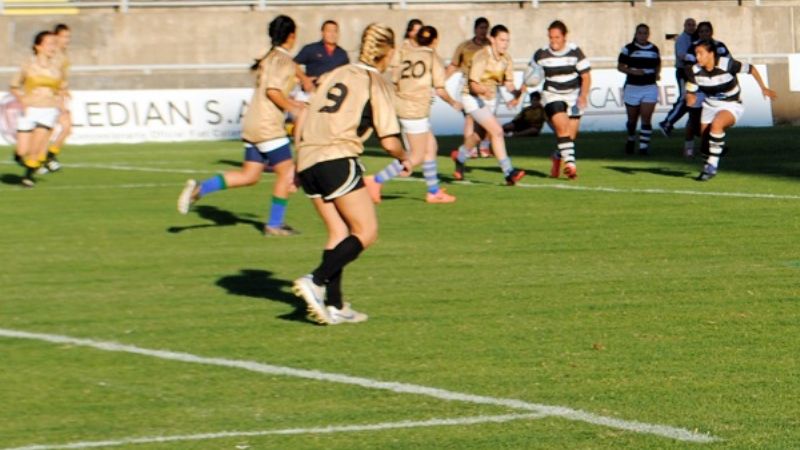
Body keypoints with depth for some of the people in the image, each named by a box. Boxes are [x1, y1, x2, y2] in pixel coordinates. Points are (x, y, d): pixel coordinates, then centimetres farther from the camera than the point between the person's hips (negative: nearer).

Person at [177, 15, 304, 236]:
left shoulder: (269, 58, 16)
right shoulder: (284, 61, -12)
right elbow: (273, 91, -23)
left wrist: (290, 103, 26)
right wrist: (291, 107, -12)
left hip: (253, 124, 9)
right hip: (268, 126, -9)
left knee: (249, 176, 11)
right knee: (286, 172, 2)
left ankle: (199, 189, 2)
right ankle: (274, 224, 5)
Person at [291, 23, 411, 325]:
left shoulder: (336, 75, 19)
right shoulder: (376, 84, 1)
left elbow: (301, 122, 19)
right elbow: (389, 142, -4)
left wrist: (299, 165, 29)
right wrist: (404, 159, 17)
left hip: (307, 161, 7)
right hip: (337, 160, -7)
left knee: (339, 232, 15)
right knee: (366, 232, 0)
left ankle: (335, 306, 10)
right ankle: (316, 282, -17)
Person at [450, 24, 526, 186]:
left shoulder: (506, 59, -3)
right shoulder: (482, 57, -24)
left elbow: (508, 83, 3)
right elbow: (473, 84, -26)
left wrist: (516, 93, -19)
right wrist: (483, 90, -47)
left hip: (490, 99, 8)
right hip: (473, 98, -8)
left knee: (480, 134, 23)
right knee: (497, 131, -21)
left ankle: (460, 156, 52)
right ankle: (508, 172, -24)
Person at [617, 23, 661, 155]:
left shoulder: (654, 49, 7)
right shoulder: (629, 49, -1)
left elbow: (658, 65, 20)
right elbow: (620, 66, -1)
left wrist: (657, 74, -2)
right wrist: (633, 71, -17)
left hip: (650, 87, 1)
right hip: (632, 87, -1)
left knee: (646, 118, -10)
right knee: (632, 119, 11)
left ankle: (644, 145, -9)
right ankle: (631, 139, 37)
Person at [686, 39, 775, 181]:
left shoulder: (727, 64, -26)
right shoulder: (695, 71, -13)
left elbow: (751, 69, -12)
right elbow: (690, 92, -1)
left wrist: (763, 88, -12)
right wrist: (690, 98, -25)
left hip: (731, 106, -5)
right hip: (710, 106, 5)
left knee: (716, 124, -33)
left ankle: (712, 165, -27)